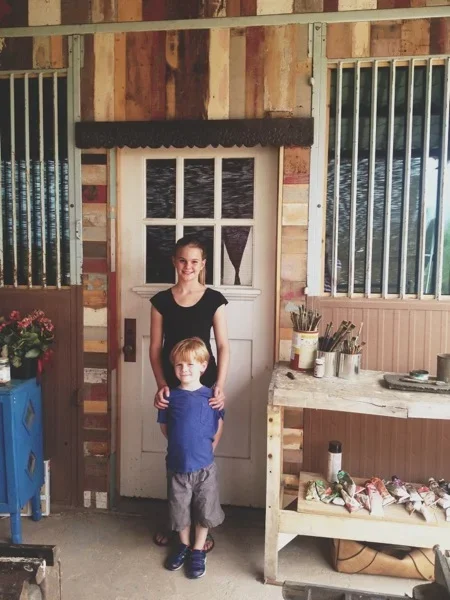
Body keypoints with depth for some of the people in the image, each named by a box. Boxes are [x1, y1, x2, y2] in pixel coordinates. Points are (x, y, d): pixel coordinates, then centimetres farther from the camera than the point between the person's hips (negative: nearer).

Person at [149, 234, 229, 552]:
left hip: (204, 386, -1)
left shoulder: (214, 299, -4)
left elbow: (223, 347, -5)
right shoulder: (162, 300, 1)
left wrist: (220, 385, -17)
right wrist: (161, 384, -11)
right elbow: (156, 348, 1)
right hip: (173, 386, 2)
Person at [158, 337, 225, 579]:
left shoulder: (210, 396, -10)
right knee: (179, 511, 17)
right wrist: (181, 444, 6)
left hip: (204, 466, -1)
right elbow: (164, 426, 7)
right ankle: (183, 545, 41)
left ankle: (198, 551, 33)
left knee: (204, 511, 11)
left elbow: (219, 426, 4)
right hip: (177, 466, 1)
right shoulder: (170, 396, -7)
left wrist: (208, 447, 2)